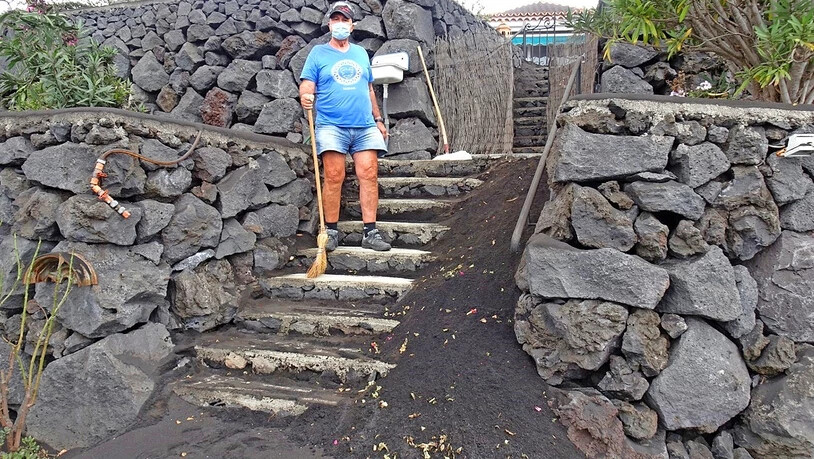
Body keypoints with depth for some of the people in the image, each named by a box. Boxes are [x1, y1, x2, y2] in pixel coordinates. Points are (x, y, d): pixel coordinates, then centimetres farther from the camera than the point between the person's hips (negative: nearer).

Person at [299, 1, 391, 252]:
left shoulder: (361, 53, 21)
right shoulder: (318, 53, 9)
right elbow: (306, 86, 0)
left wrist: (378, 119, 21)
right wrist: (305, 96, -23)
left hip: (365, 126, 3)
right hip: (331, 125, -3)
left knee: (369, 175, -6)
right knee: (334, 176, -11)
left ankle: (370, 232, -3)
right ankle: (331, 231, -1)